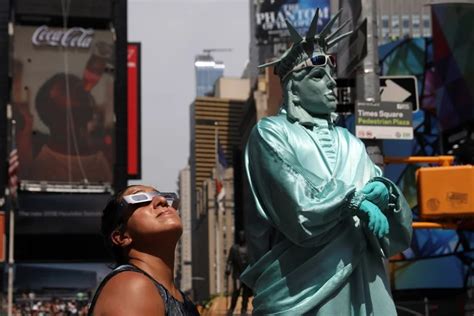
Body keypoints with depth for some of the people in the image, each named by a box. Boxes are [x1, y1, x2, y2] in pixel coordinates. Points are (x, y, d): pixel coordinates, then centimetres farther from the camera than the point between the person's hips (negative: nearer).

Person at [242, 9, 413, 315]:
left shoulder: (351, 144, 16)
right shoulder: (271, 133, 2)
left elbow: (401, 232, 9)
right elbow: (301, 210, -14)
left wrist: (385, 193, -10)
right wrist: (359, 198, -5)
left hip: (362, 286, 5)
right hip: (301, 288, -5)